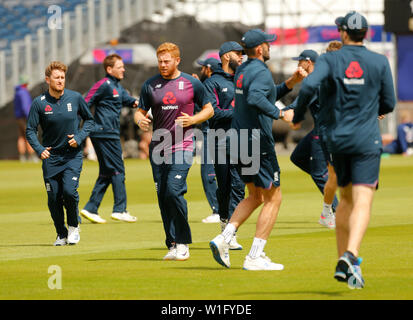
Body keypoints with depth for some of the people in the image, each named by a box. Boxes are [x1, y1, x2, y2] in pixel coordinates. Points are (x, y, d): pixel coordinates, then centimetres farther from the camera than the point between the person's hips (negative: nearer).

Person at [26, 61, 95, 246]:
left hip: (73, 155, -1)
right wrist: (39, 149, -19)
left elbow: (89, 120, 11)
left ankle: (73, 227, 6)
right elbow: (30, 130, -2)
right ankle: (61, 235, 20)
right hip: (51, 156, 1)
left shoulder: (75, 98, -2)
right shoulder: (39, 103, -5)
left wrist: (79, 137, -6)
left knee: (69, 190, -18)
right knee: (53, 198, 1)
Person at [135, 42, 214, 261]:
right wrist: (140, 120, -11)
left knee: (174, 191, -18)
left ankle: (183, 243, -8)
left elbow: (209, 110, 9)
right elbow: (140, 112, 13)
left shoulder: (191, 84, 2)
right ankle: (172, 245, 11)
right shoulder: (150, 85, 9)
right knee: (162, 197, 3)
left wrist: (192, 120, -10)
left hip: (182, 147, -4)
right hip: (158, 148, 4)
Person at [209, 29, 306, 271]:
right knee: (273, 198, 0)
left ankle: (224, 239, 4)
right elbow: (255, 99, -35)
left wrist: (291, 82, 16)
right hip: (257, 142, -9)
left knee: (255, 197, 20)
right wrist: (280, 114, -31)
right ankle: (255, 257, -5)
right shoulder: (261, 72, -15)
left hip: (238, 141, 9)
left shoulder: (242, 71, 15)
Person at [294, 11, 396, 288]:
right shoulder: (380, 62, 1)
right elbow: (389, 103, 5)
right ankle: (351, 254, -33)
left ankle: (342, 264, 17)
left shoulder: (330, 60, 0)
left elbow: (309, 86, -17)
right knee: (362, 203, -11)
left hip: (337, 138, 2)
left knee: (346, 199, 18)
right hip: (367, 140, -2)